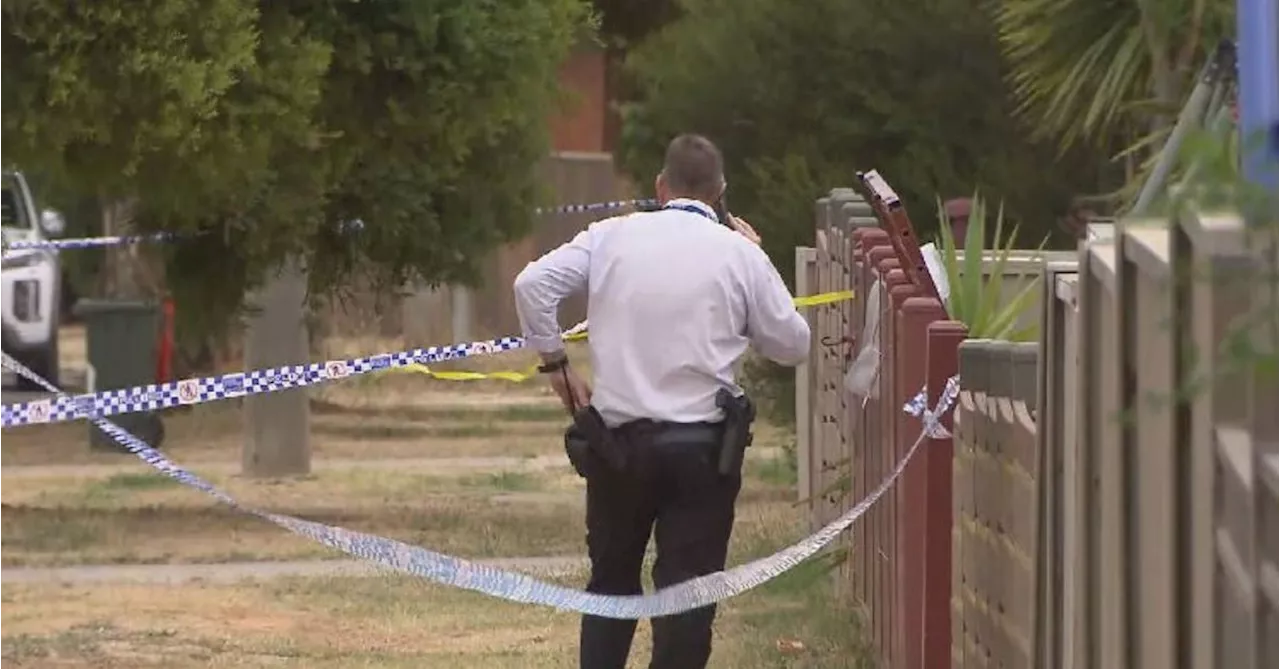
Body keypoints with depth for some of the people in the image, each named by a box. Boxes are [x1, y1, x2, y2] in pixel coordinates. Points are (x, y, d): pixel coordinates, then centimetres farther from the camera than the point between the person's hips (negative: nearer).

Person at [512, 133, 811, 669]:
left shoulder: (611, 237, 3)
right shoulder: (739, 253, 0)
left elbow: (533, 284, -6)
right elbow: (793, 345, 7)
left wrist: (554, 362, 5)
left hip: (619, 439, 2)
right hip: (702, 444, -2)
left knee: (611, 582, 18)